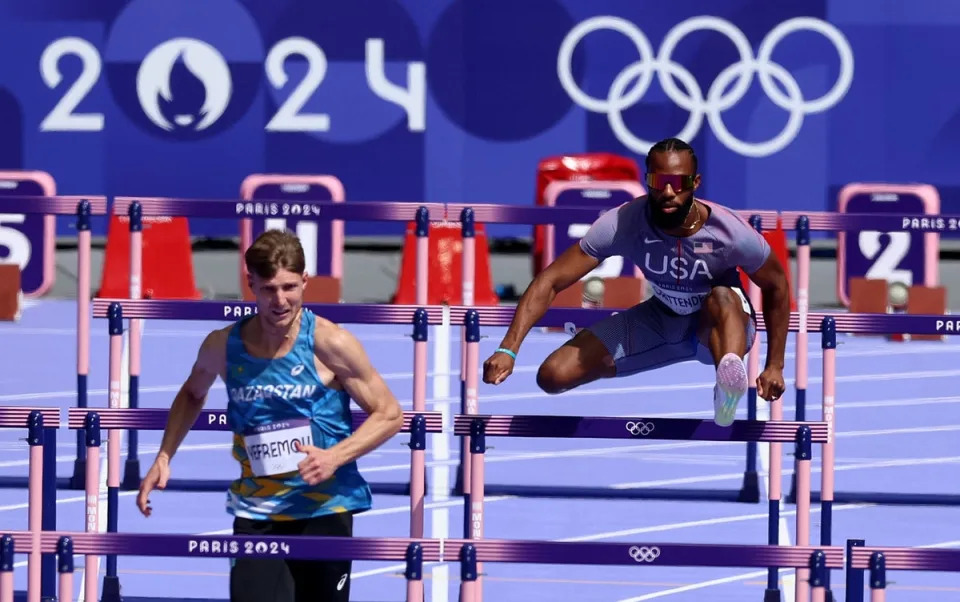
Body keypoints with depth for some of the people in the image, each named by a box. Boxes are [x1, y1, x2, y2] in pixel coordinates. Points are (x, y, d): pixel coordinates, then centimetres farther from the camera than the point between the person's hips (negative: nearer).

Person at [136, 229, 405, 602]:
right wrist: (164, 457, 9)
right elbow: (192, 395, 22)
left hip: (324, 511, -2)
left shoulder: (329, 343, -12)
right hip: (255, 515, 2)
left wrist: (335, 456, -20)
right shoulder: (223, 346, -1)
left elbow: (390, 414, -5)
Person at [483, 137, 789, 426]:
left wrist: (775, 366, -11)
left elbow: (776, 286, -10)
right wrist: (508, 349, -35)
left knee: (722, 297, -42)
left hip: (724, 324, -3)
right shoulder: (622, 224, -27)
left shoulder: (730, 232, -29)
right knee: (554, 375, -11)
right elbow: (551, 280, -25)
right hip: (661, 319, 3)